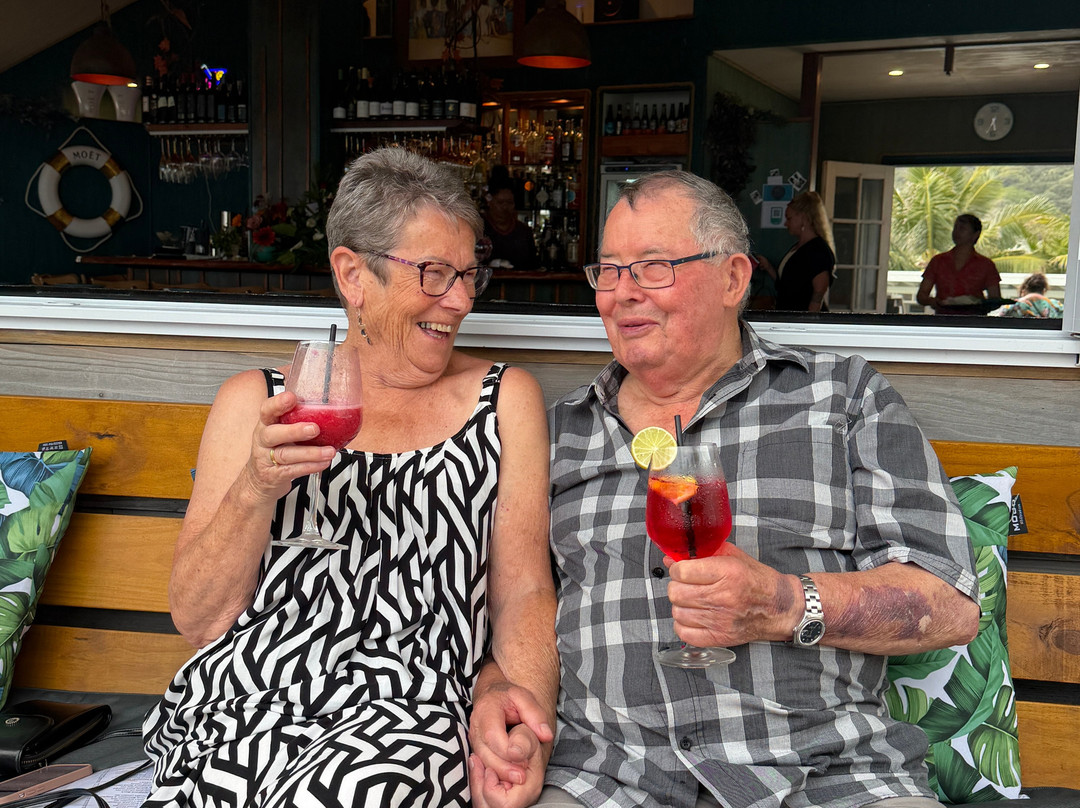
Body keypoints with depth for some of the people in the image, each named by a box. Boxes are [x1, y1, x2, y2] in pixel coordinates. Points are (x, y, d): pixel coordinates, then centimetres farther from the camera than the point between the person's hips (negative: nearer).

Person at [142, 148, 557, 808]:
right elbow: (197, 619, 5)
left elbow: (524, 593, 5)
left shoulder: (505, 399, 8)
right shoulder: (255, 401, 8)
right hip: (239, 699, 1)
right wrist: (256, 490, -12)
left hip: (401, 712, -1)